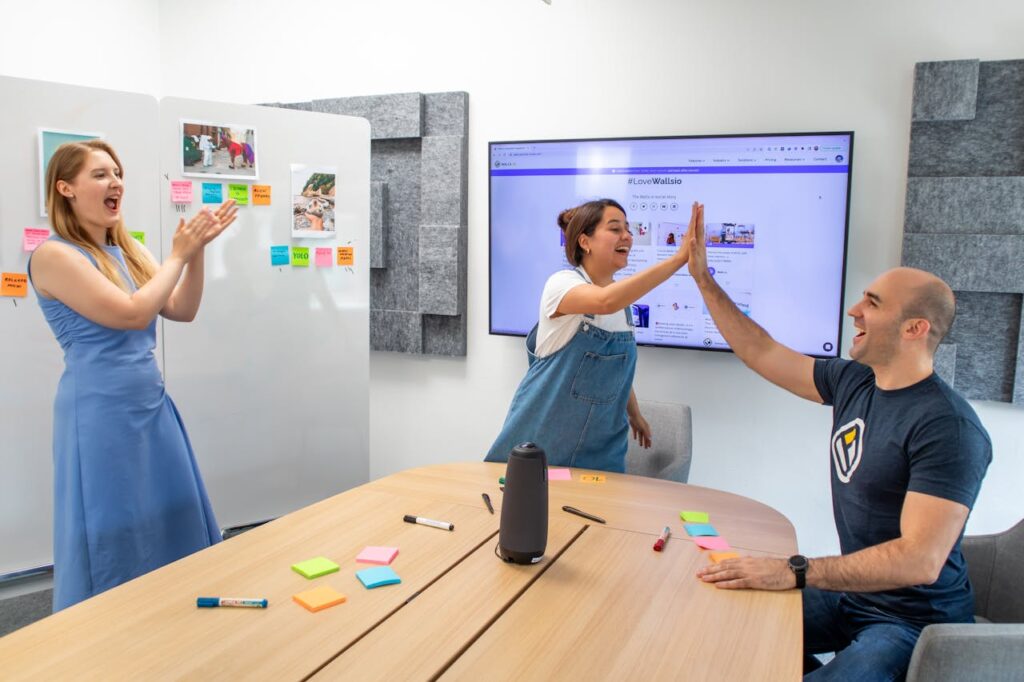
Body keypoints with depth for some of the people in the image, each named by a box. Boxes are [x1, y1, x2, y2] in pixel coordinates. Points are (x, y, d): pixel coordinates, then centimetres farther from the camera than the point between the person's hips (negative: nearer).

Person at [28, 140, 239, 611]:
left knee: (171, 528, 17)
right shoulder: (54, 255, -13)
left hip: (151, 405, 8)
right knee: (113, 541, 4)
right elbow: (132, 313, -20)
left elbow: (182, 310, 6)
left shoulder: (127, 250, 10)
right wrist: (178, 254, -11)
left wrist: (197, 250, -6)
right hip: (101, 413, -8)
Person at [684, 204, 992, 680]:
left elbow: (921, 560, -30)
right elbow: (761, 353, 9)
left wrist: (794, 572, -34)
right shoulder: (853, 381, 1)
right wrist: (703, 277, 8)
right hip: (851, 592, 8)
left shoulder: (947, 427, -23)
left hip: (915, 620, -7)